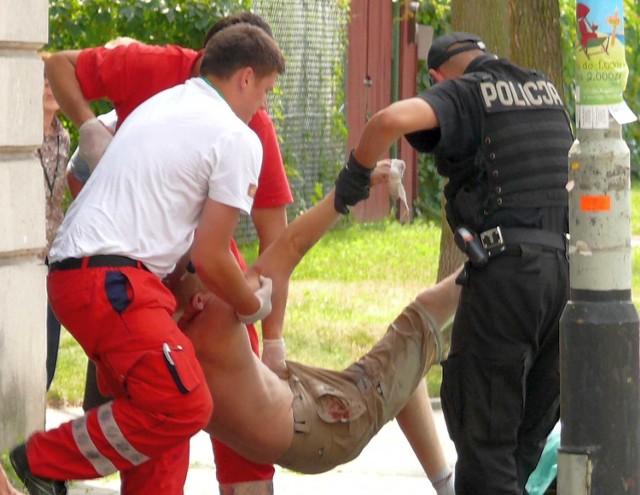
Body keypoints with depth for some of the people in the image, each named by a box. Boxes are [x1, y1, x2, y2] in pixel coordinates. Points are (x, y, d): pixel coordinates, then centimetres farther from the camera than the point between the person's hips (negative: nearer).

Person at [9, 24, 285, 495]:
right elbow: (210, 257, -6)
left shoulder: (161, 103, 23)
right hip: (112, 282, -10)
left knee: (155, 410, 14)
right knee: (184, 406, -15)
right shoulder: (237, 140, -3)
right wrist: (253, 305, 14)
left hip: (71, 269, 10)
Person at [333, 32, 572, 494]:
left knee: (481, 426, -2)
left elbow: (393, 119, -20)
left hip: (507, 270, -6)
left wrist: (357, 171, -2)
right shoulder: (546, 91, 20)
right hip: (567, 269, 6)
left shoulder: (462, 96, 1)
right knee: (532, 426, 14)